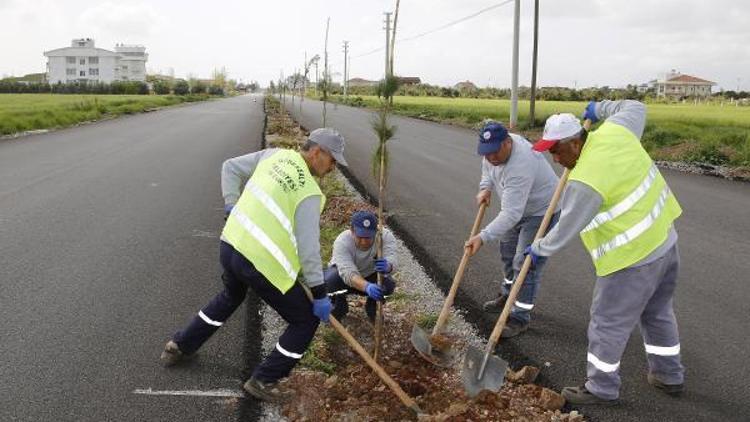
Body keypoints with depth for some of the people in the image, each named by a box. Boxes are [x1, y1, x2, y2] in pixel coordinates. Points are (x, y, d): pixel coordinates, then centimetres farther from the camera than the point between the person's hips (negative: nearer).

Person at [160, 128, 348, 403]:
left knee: (230, 297, 38)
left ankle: (180, 346, 49)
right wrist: (320, 294, -9)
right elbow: (308, 248, -17)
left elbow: (231, 167, 14)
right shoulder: (309, 193, -15)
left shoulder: (275, 155, 4)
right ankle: (264, 380, 14)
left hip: (230, 245, 8)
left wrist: (232, 206, 15)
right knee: (306, 320, 9)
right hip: (261, 264, -8)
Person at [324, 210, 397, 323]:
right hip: (345, 277, -1)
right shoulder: (342, 241, -34)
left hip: (371, 277, 1)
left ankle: (372, 306, 5)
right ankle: (339, 306, 0)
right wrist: (367, 286, -65)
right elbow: (348, 273, -46)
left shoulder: (386, 236, -27)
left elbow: (391, 260, -42)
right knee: (329, 280, -32)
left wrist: (387, 266, -66)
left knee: (388, 284, -28)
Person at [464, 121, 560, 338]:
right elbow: (487, 168, 11)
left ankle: (520, 318, 0)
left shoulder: (520, 167, -39)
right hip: (519, 206, 10)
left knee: (526, 264, -11)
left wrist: (483, 237, -46)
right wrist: (485, 188, -6)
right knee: (508, 253, 21)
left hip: (542, 212, -9)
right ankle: (509, 295, 41)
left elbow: (510, 214, -43)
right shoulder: (496, 148, -13)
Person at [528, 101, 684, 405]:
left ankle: (602, 389, 21)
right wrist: (599, 109, 28)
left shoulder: (584, 182, -26)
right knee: (658, 312, 25)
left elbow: (566, 229, -15)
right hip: (666, 242, 9)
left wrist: (539, 248, 2)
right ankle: (669, 375, 42)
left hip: (632, 259, -9)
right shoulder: (613, 132, -4)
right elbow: (635, 108, 17)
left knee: (608, 323, 7)